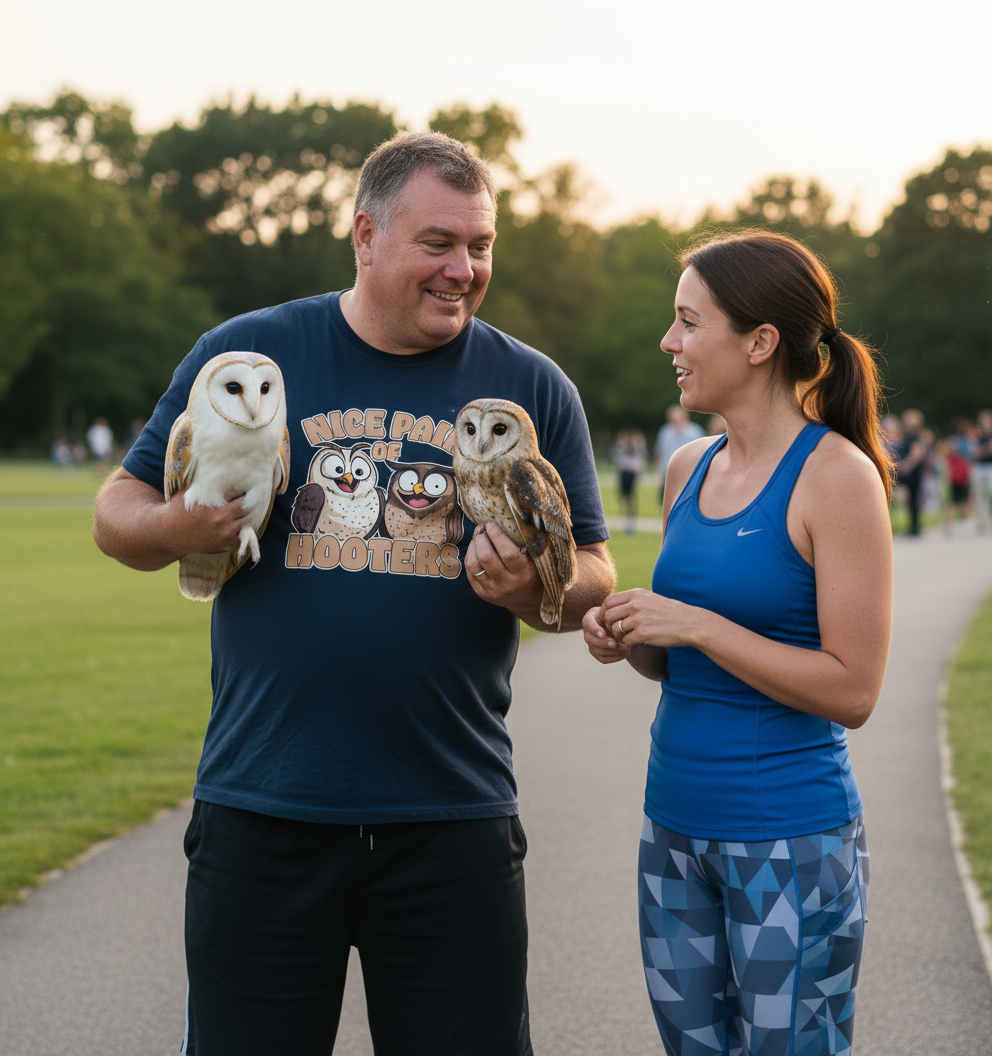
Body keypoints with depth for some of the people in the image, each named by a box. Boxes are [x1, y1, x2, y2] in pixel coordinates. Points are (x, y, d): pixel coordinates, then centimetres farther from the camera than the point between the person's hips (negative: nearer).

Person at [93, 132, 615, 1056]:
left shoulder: (532, 388, 6)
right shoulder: (245, 352, 3)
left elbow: (594, 577, 8)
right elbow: (119, 511, 7)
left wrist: (533, 589, -15)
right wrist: (173, 529, -16)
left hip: (453, 820, 1)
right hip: (261, 812, -1)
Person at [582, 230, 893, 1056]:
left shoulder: (835, 475, -13)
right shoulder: (689, 469, 8)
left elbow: (853, 691, -16)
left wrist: (696, 625, -18)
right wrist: (626, 640, -3)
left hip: (793, 840, -7)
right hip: (675, 824, 7)